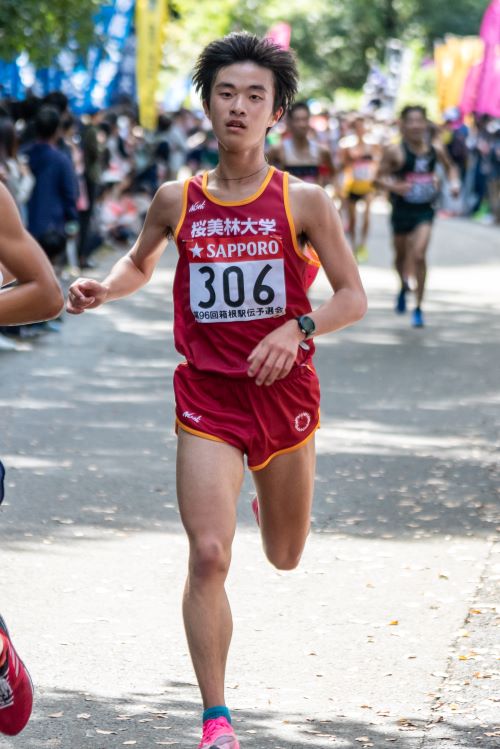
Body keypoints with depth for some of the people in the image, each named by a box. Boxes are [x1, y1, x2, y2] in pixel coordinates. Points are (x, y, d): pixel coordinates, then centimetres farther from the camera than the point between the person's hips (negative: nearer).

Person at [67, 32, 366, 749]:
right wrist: (104, 288, -3)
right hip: (207, 400, 0)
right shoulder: (176, 201, 0)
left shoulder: (304, 201, -5)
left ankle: (270, 497, 56)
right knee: (209, 556, -15)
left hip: (284, 394, 0)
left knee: (285, 557, 17)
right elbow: (139, 265, 20)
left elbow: (354, 298, -3)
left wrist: (299, 328, -22)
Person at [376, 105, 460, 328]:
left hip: (425, 211, 0)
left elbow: (449, 167, 18)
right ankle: (404, 286, 51)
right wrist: (394, 187, -25)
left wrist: (454, 182, 0)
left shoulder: (435, 149, 0)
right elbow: (380, 177, -7)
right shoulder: (395, 151, -10)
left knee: (419, 255, -15)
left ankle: (418, 307, -6)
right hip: (402, 210, 0)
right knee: (401, 255, 17)